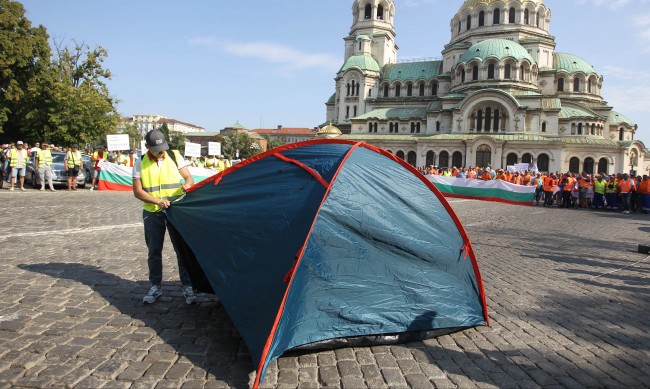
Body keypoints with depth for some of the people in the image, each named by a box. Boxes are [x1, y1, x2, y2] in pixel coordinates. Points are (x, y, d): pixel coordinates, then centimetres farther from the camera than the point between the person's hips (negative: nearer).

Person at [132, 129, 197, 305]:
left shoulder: (175, 157, -2)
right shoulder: (140, 164, -3)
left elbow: (189, 178, 1)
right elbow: (137, 191, -4)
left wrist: (187, 184, -23)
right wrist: (158, 201, -18)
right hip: (152, 213, 0)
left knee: (182, 249, 1)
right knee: (154, 251, 8)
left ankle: (187, 287, 10)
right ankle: (155, 286, 23)